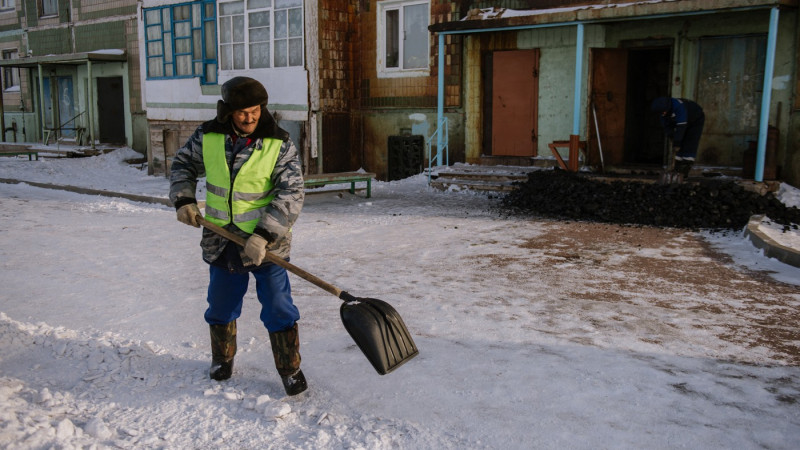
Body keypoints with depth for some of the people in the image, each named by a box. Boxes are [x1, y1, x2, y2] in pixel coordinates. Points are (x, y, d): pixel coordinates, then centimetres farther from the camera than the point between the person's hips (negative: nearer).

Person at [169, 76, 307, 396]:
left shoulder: (279, 145, -14)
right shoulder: (207, 137, -4)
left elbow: (291, 195, -18)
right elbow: (183, 165, 14)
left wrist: (264, 235, -26)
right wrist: (184, 200, -3)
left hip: (267, 242, -3)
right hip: (221, 240, 3)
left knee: (278, 309, 0)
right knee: (221, 306, 18)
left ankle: (290, 369, 18)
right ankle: (222, 358, 42)